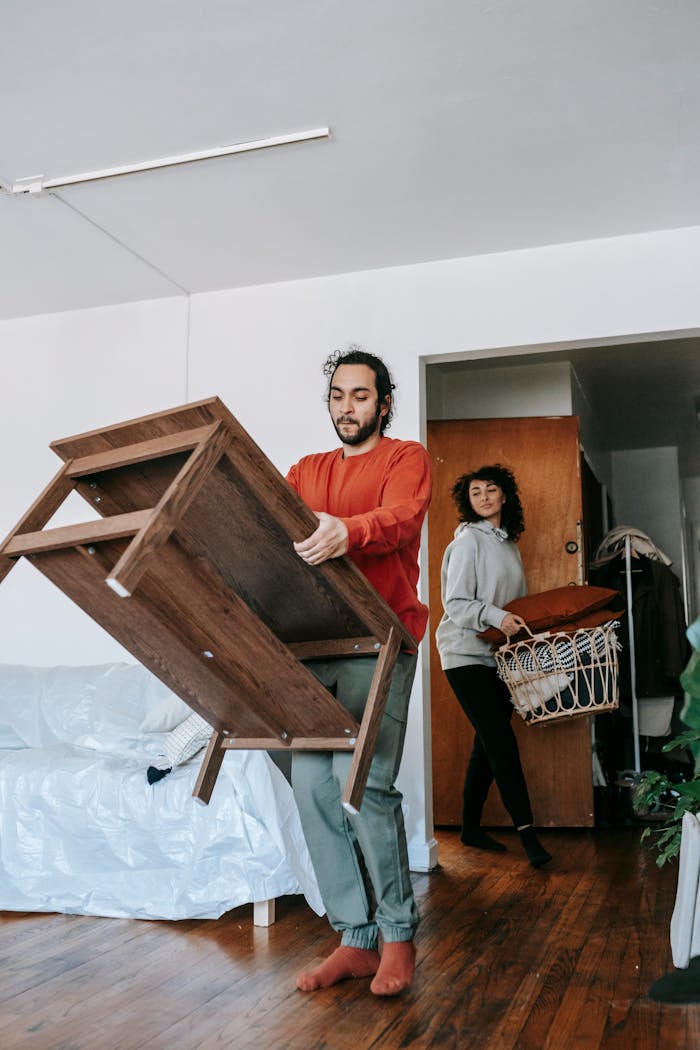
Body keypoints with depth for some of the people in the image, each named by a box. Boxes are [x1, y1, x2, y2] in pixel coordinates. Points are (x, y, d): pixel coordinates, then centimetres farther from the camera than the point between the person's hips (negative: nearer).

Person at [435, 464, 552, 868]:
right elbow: (455, 604, -13)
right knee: (502, 743, -12)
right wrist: (496, 617, -26)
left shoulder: (509, 543, 15)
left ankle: (472, 827, 20)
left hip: (498, 654, 7)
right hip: (466, 652, -7)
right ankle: (527, 832, -10)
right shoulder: (468, 540, -8)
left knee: (489, 744, 9)